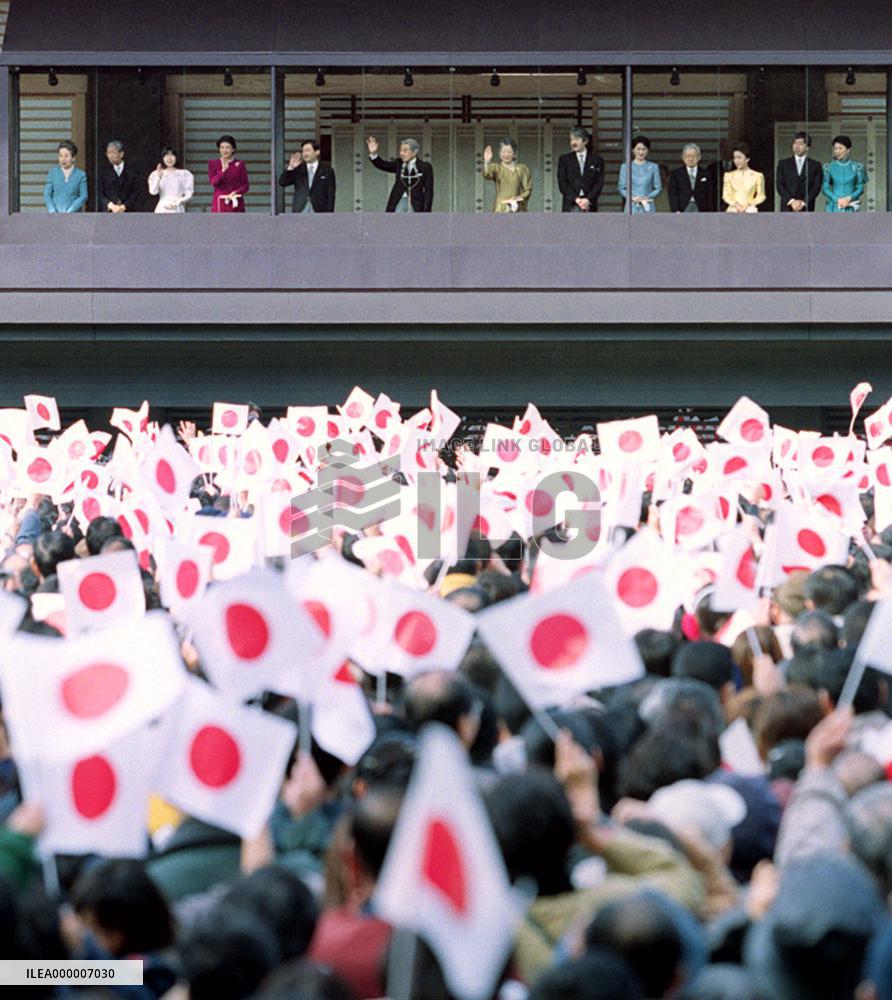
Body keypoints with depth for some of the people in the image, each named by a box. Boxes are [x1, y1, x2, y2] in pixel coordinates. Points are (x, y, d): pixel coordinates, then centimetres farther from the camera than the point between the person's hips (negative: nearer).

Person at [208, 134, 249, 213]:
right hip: (220, 204, 0)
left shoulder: (239, 164, 7)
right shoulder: (213, 164, 8)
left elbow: (246, 186, 6)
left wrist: (235, 193, -13)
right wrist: (223, 170, -15)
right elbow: (213, 182, -3)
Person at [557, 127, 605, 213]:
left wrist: (588, 199, -12)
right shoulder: (564, 159, 12)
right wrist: (575, 199, -9)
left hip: (589, 206, 0)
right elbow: (562, 183, 3)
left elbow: (599, 183, 3)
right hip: (571, 206, 0)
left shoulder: (596, 160, 10)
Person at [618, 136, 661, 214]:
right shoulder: (625, 167, 8)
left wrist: (647, 197, -11)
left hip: (647, 208, 0)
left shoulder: (653, 167, 8)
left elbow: (658, 188, 6)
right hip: (632, 207, 0)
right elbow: (622, 188, 8)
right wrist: (632, 197, -10)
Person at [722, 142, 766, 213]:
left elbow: (760, 196, 7)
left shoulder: (757, 176, 6)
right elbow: (726, 195, 9)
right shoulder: (729, 176, 13)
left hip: (749, 210, -1)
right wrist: (735, 204, -9)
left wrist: (749, 204, -8)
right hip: (732, 210, 1)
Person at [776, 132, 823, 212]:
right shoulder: (783, 164, 13)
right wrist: (791, 201, -10)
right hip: (787, 209, 1)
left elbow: (816, 187, 1)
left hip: (806, 209, -1)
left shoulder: (815, 166, 10)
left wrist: (803, 203, -12)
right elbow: (779, 185, 4)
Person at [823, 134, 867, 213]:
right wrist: (837, 199, -11)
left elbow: (860, 188, 4)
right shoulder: (829, 167, 7)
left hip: (851, 209, -1)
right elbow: (825, 188, 5)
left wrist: (849, 198, -13)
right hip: (834, 208, 1)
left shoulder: (856, 167, 4)